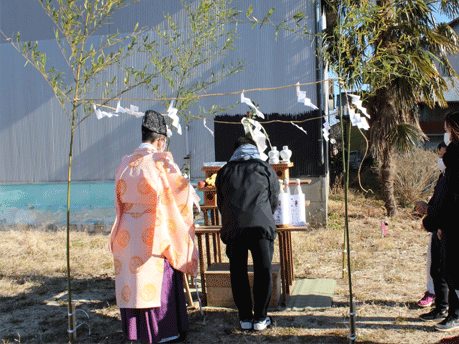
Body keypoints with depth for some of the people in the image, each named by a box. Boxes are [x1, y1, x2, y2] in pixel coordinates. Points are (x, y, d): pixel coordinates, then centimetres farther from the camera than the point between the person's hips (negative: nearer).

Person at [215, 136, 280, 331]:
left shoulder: (224, 172, 19)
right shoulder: (266, 169, 15)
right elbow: (274, 201, 18)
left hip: (232, 227, 1)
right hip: (261, 226, -1)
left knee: (238, 272, 11)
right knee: (263, 271, 8)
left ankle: (245, 318, 17)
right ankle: (260, 318, 13)